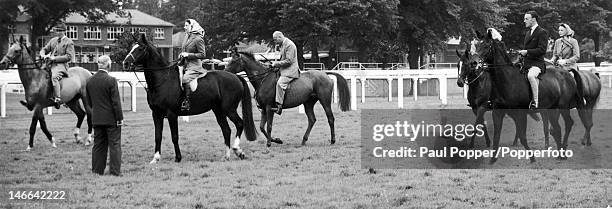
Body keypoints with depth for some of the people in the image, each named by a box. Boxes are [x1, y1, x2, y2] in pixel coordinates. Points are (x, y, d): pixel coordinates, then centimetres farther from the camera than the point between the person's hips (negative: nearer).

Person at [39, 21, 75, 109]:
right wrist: (43, 55, -2)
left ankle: (57, 99, -38)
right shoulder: (53, 40, 20)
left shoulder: (69, 42, 0)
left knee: (54, 77, -35)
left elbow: (69, 56, -8)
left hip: (61, 65, -8)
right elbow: (44, 49, 24)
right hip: (49, 63, 8)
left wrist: (54, 58, -15)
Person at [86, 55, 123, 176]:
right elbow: (116, 102, -15)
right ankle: (115, 171, 3)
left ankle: (97, 170, 15)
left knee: (98, 144, 13)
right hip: (111, 118, -5)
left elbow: (89, 101, 10)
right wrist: (119, 118, -9)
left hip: (96, 119, 5)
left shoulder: (90, 81, 2)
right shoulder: (111, 80, -16)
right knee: (114, 145, 2)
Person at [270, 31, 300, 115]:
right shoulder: (283, 45, 18)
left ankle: (279, 106, -34)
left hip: (290, 71, -11)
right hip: (284, 70, 11)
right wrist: (275, 63, 12)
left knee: (280, 83, -28)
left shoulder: (289, 45, -14)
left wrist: (276, 64, -15)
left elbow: (288, 61, -20)